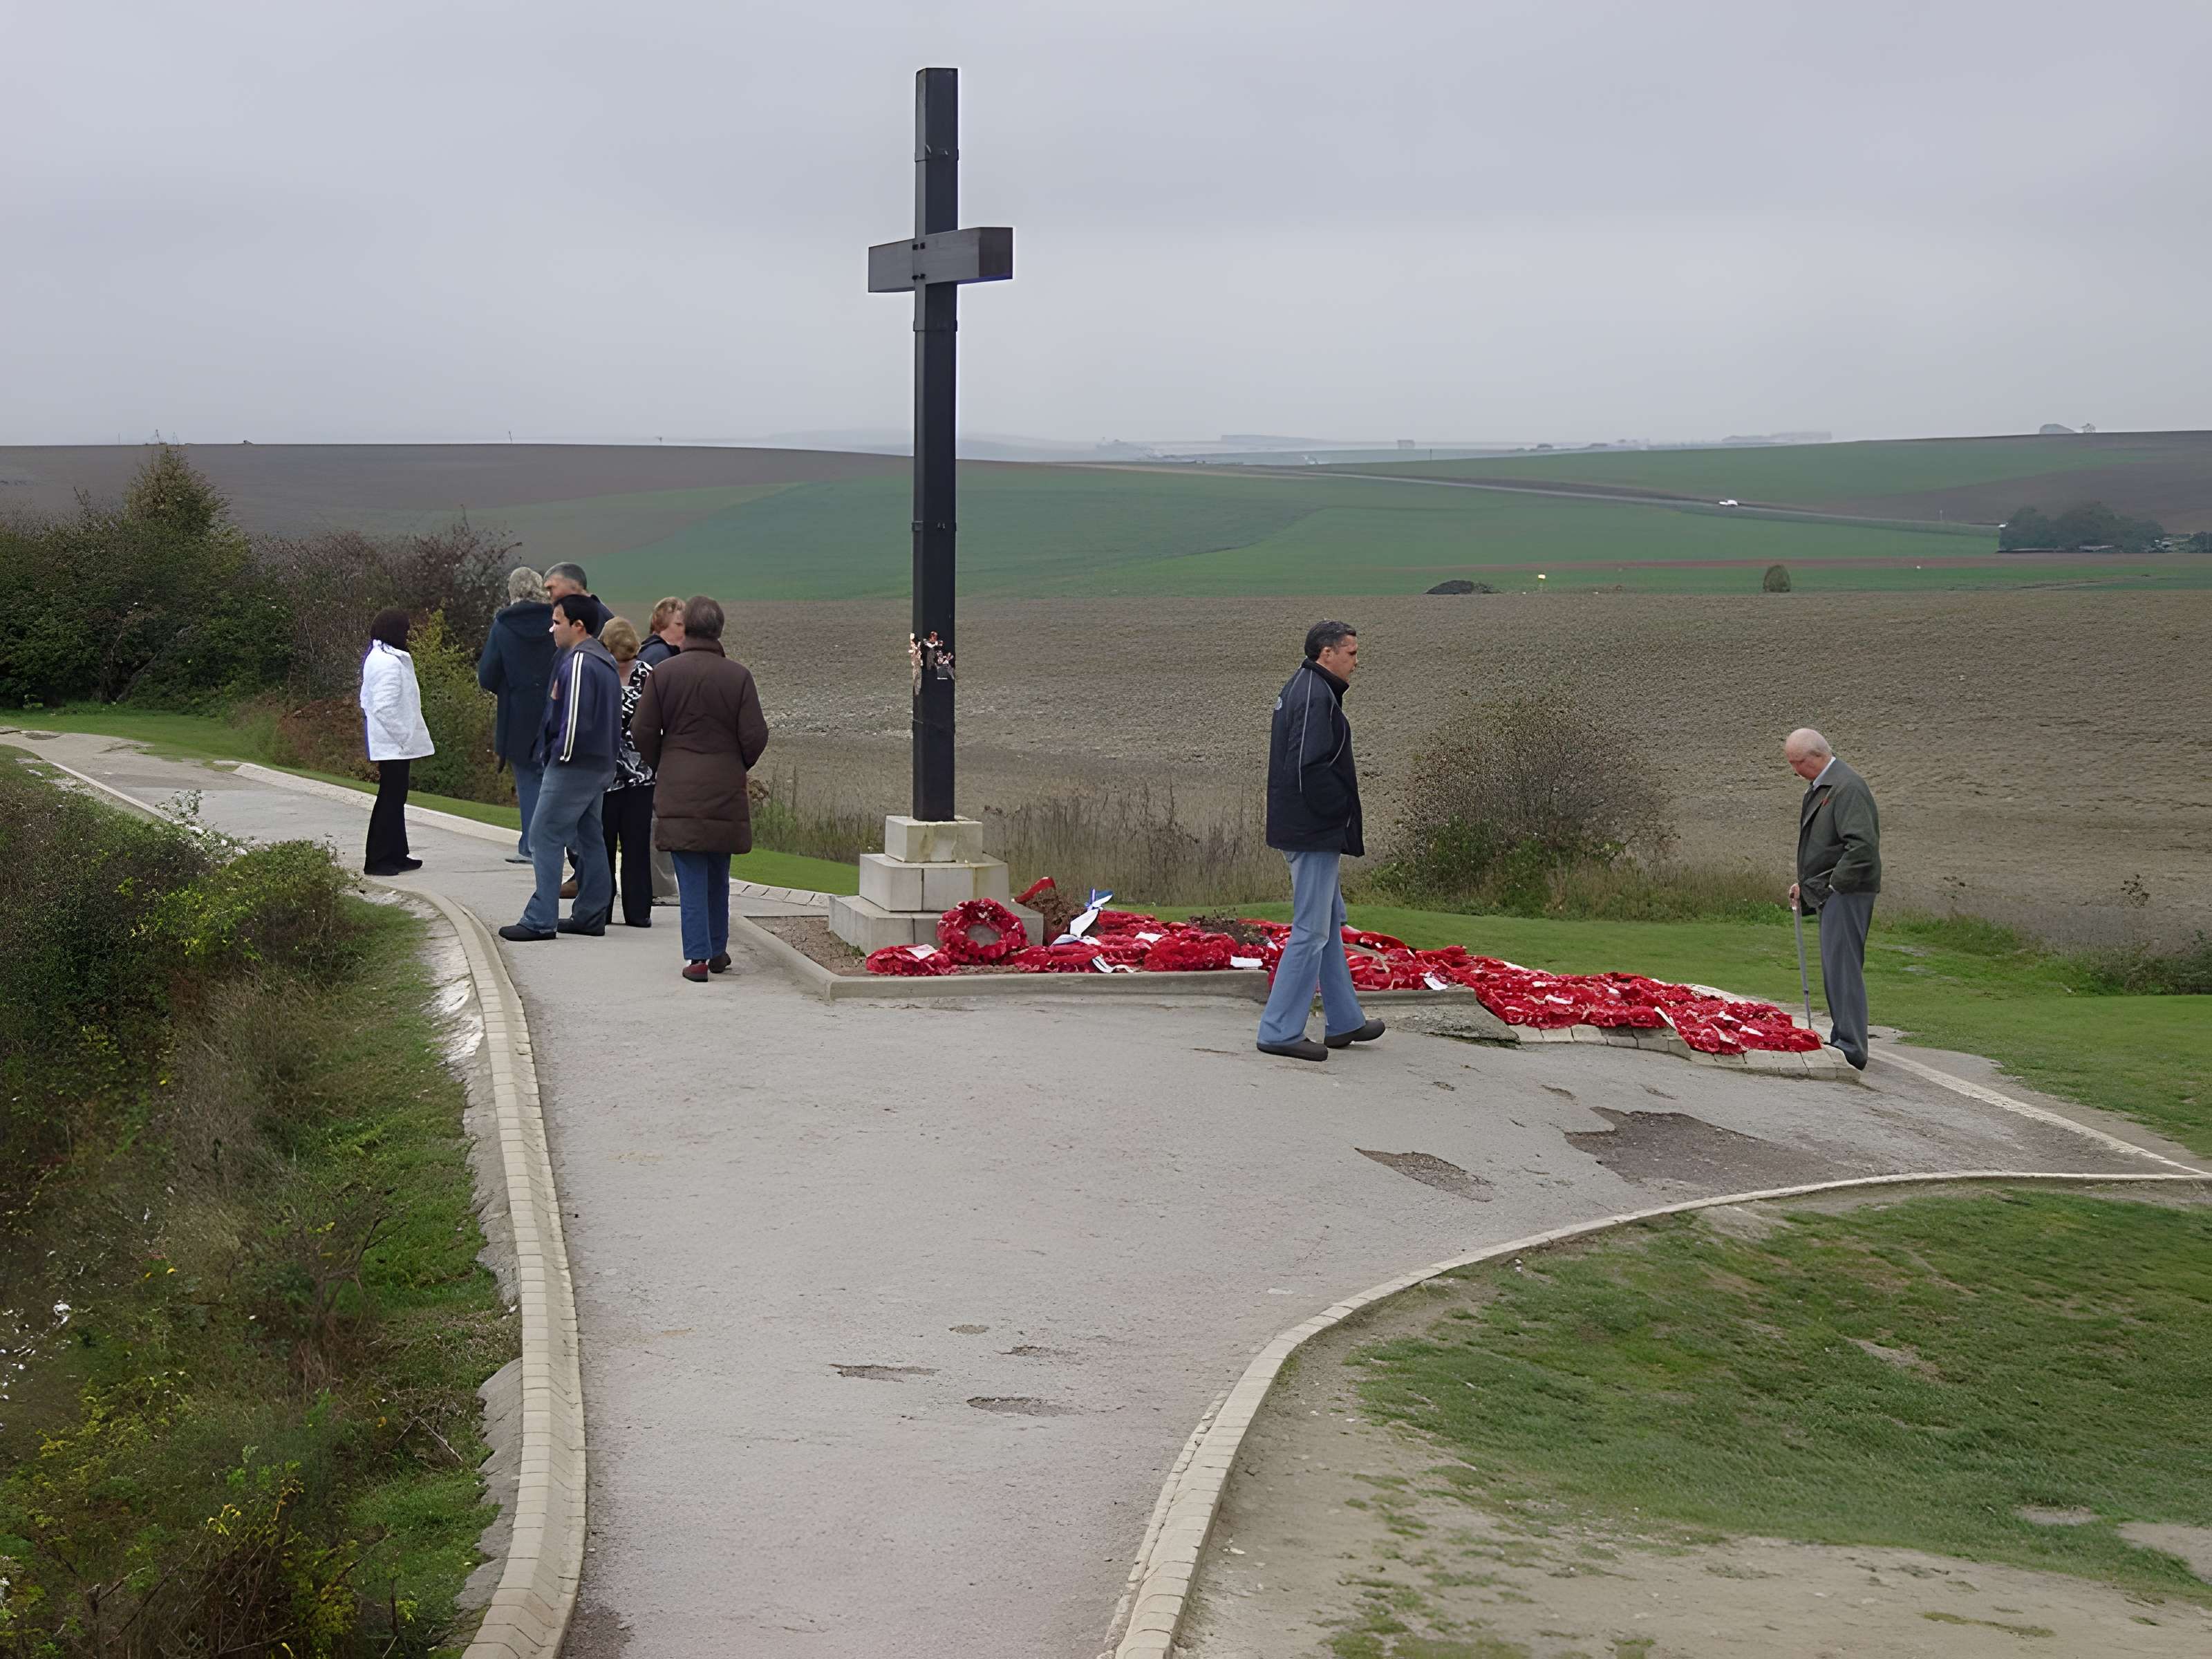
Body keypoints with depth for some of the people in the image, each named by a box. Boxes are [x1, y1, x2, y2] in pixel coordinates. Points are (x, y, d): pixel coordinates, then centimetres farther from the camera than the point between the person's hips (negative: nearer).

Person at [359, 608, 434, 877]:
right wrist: (405, 738, -18)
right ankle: (377, 860, -6)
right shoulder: (389, 662, -18)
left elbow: (367, 701, 21)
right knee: (391, 799, -7)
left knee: (394, 798, 15)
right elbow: (385, 707, -24)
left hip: (395, 743, 11)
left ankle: (396, 855, 21)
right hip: (395, 744, -11)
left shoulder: (376, 657, 15)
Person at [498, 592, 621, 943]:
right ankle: (591, 915, 18)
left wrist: (560, 755, -10)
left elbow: (574, 717, -24)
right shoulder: (605, 660, 14)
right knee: (588, 838, 14)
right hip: (601, 765, 10)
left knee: (545, 837, -6)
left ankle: (541, 920, -7)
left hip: (572, 767, -10)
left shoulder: (578, 663, -18)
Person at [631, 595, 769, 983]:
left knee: (691, 876, 1)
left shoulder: (663, 674, -4)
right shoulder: (738, 675, -5)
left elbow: (643, 731, -3)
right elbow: (755, 736, -5)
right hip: (725, 791, 1)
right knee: (718, 873, 15)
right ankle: (717, 951, 23)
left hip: (678, 791, -1)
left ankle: (698, 957, -6)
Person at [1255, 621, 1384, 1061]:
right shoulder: (1316, 696, -18)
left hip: (1307, 830, 11)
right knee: (1311, 931, -7)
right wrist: (1340, 809, -15)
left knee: (1330, 923, 19)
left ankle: (1344, 1022, 27)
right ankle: (1280, 1032, -5)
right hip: (1314, 833, -11)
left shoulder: (1298, 689, 16)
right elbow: (1310, 766, -26)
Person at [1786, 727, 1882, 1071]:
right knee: (1835, 969, 13)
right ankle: (1841, 1041, 19)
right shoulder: (1819, 787, 17)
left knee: (1842, 968, -11)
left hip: (1846, 894, -10)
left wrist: (1833, 885, -18)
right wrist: (1806, 883, 19)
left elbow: (1862, 845, -24)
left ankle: (1851, 1049, -11)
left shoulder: (1847, 787, -16)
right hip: (1828, 892, 10)